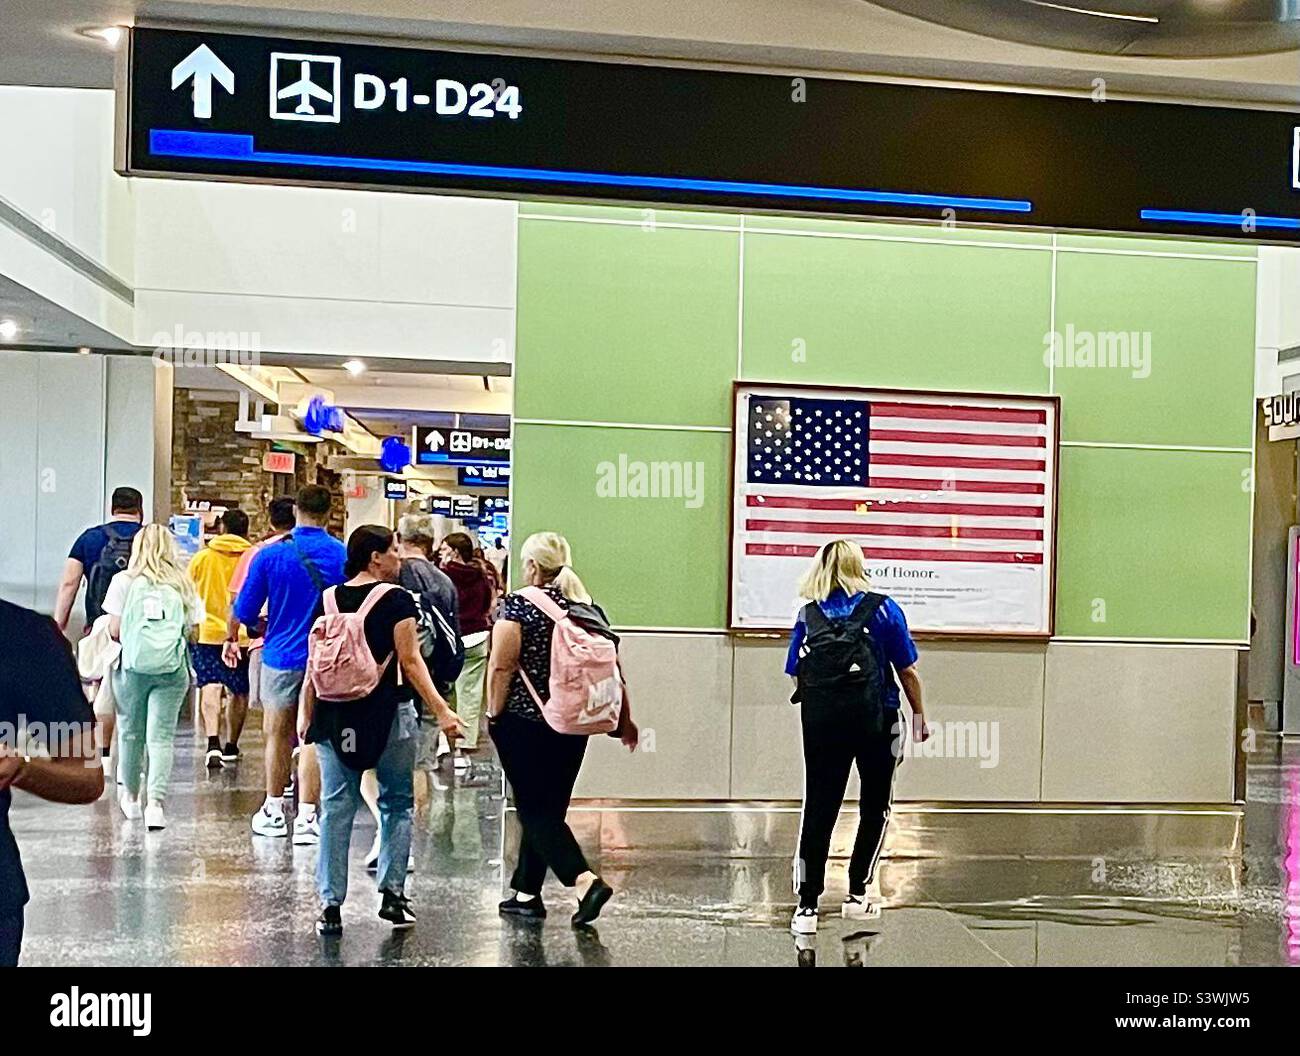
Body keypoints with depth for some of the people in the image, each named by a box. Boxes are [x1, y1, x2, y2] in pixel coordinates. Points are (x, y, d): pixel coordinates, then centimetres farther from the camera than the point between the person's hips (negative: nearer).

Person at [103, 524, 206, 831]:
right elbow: (192, 631, 5)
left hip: (132, 666, 0)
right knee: (162, 736, 1)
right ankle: (155, 801, -13)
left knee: (130, 732, 15)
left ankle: (131, 797, 31)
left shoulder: (124, 581, 0)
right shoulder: (184, 585, 5)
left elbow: (114, 630, -1)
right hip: (172, 669, 1)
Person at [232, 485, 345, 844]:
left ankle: (273, 811, 26)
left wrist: (262, 623, 19)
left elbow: (244, 612, -2)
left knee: (278, 735, 15)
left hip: (281, 656, 0)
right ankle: (306, 818, 0)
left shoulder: (270, 555, -7)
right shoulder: (343, 555, -7)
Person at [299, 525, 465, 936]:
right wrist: (441, 710, -10)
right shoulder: (395, 599, -7)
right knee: (397, 802, 12)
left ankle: (330, 904, 6)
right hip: (387, 712, -4)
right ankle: (391, 892, 7)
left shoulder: (328, 600, 6)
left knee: (336, 807, 7)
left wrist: (306, 715, 16)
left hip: (335, 716, 4)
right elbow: (410, 661, -10)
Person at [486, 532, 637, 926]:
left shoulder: (518, 605, -10)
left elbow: (501, 667, -15)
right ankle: (526, 892, 22)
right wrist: (625, 720, 15)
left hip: (524, 722, -6)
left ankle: (585, 881, -16)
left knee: (535, 810, -1)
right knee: (549, 807, 14)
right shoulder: (590, 608, 6)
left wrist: (494, 714, -4)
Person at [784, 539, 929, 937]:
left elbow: (797, 675, 2)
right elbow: (907, 671, 1)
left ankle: (807, 906, 2)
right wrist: (919, 716, 13)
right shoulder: (883, 609, -1)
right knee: (875, 807, 16)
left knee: (818, 810, 5)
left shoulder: (808, 614, 5)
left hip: (820, 721, 2)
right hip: (873, 720, -1)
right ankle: (857, 895, 20)